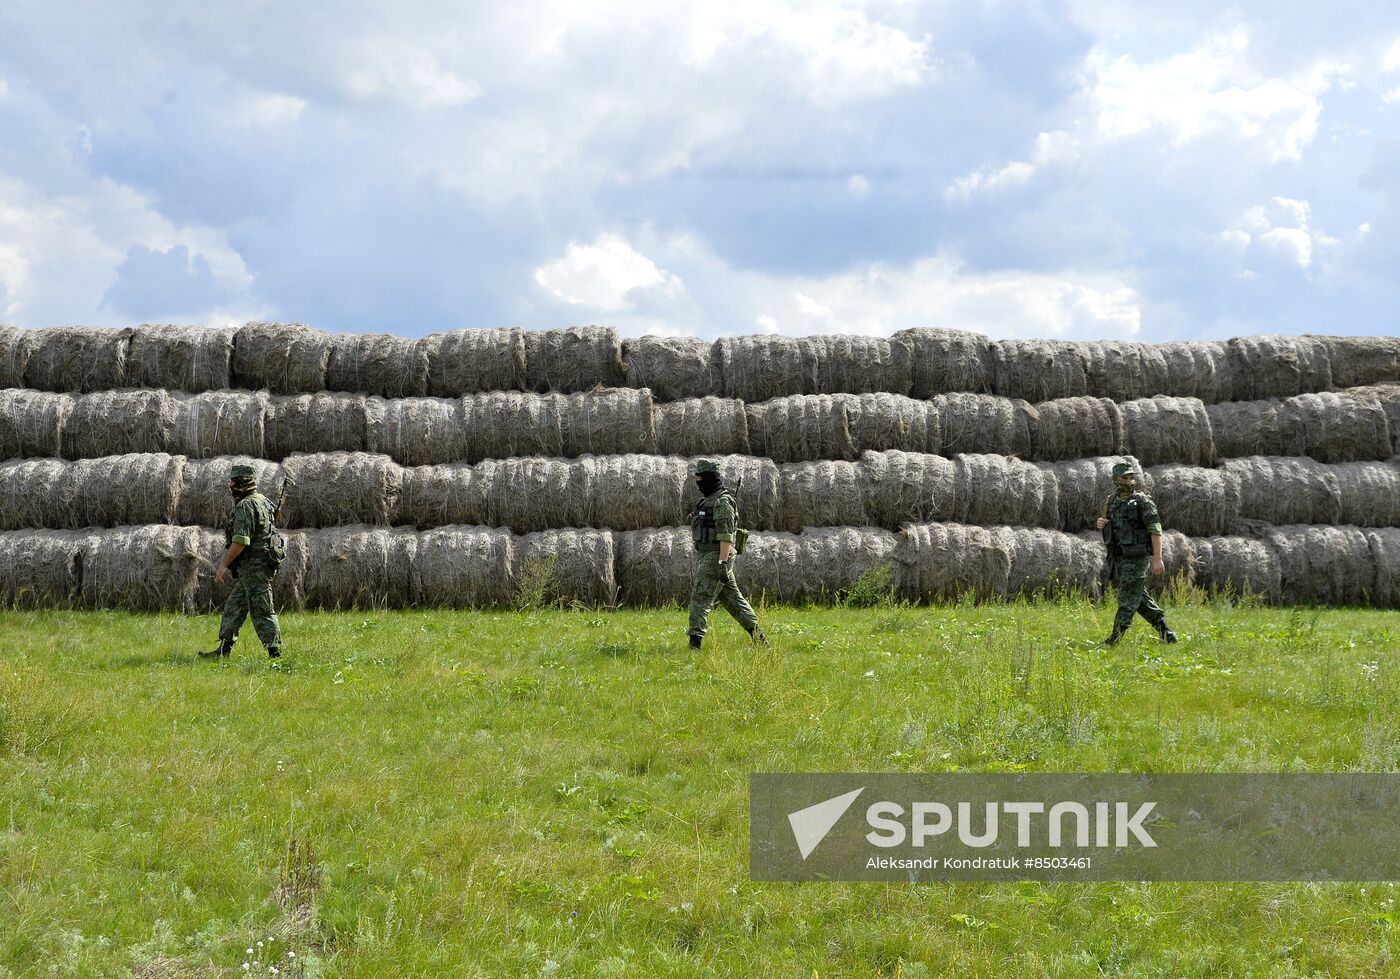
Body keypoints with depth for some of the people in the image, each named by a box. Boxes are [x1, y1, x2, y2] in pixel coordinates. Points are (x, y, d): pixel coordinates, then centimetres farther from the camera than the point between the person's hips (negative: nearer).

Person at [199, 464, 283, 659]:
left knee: (262, 610, -8)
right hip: (256, 567, 10)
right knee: (233, 607, 14)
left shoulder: (245, 506, -16)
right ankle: (224, 650, 17)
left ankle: (275, 652, -8)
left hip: (253, 567, -10)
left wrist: (224, 564, -18)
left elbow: (240, 541, -23)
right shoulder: (261, 502, 16)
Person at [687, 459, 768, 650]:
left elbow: (726, 535, -21)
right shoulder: (707, 500, 17)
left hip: (716, 557, -10)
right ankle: (758, 637, 15)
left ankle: (695, 643, -16)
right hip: (705, 556, 10)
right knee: (732, 599, 12)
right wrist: (696, 564, 23)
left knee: (700, 598, -13)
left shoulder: (722, 502, -14)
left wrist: (722, 563, -26)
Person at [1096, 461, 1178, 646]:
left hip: (1136, 558, -8)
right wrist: (1102, 524, -1)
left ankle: (1115, 640, -4)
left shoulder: (1142, 501, -10)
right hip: (1119, 559, 8)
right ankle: (1165, 633, 21)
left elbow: (1155, 530, -15)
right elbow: (1111, 530, 23)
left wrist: (1157, 559, -21)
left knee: (1127, 600, -6)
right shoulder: (1113, 502, 11)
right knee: (1140, 598, 12)